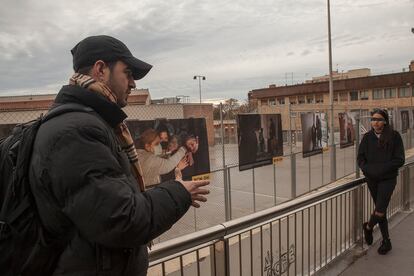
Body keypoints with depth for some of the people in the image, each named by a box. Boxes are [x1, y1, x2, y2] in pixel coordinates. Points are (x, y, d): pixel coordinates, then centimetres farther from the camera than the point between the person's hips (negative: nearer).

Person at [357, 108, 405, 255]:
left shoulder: (394, 136, -7)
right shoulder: (367, 137, 2)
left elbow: (400, 160, -9)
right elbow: (360, 158, 5)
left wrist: (381, 168, -16)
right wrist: (368, 169, -13)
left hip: (388, 179, -3)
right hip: (371, 179, 3)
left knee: (380, 211, -10)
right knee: (380, 211, 13)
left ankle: (368, 227, 22)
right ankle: (386, 241, 28)